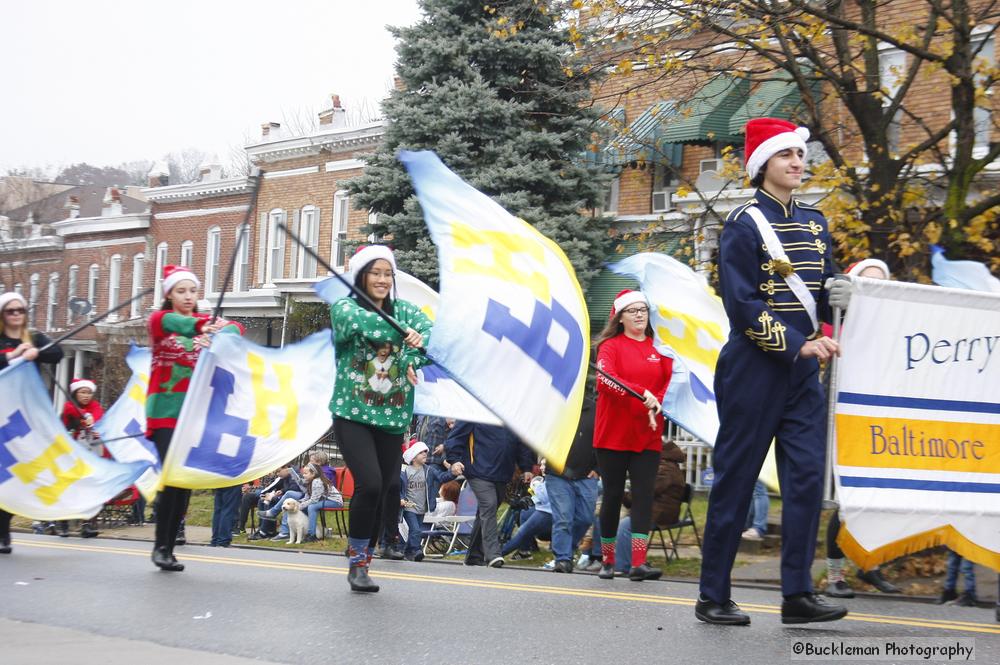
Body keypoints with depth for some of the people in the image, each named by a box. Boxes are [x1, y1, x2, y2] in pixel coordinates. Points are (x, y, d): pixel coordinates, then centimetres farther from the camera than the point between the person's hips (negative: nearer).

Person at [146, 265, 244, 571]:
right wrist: (205, 327, -42)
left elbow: (236, 329, -11)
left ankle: (169, 548, 12)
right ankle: (160, 546, -4)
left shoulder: (208, 321, 11)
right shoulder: (159, 319, 2)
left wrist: (213, 335, -33)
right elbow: (174, 323, -22)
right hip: (165, 411, -3)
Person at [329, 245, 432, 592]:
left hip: (392, 417, 4)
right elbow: (367, 324, -23)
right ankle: (357, 562, -1)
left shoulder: (404, 310, 10)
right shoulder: (344, 307, 0)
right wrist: (406, 334, -16)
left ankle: (363, 562, 16)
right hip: (353, 413, -4)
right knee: (370, 483, -18)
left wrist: (413, 356, -24)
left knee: (388, 489, 2)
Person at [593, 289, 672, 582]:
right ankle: (607, 561, 15)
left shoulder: (659, 349, 11)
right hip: (613, 435, -2)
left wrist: (657, 404, -16)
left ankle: (639, 563, -11)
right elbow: (605, 378, -18)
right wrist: (642, 394, -30)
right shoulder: (611, 346, 0)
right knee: (613, 495, 3)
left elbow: (670, 381, 4)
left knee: (643, 495, -6)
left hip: (648, 435, 2)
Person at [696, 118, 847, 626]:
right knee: (735, 479, 0)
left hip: (803, 372, 6)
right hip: (754, 368, -6)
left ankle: (797, 594, 4)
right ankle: (713, 597, 8)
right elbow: (741, 304, -13)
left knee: (807, 476, 0)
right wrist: (797, 345, -19)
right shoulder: (744, 224, -6)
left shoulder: (814, 223, 14)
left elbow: (829, 292, 17)